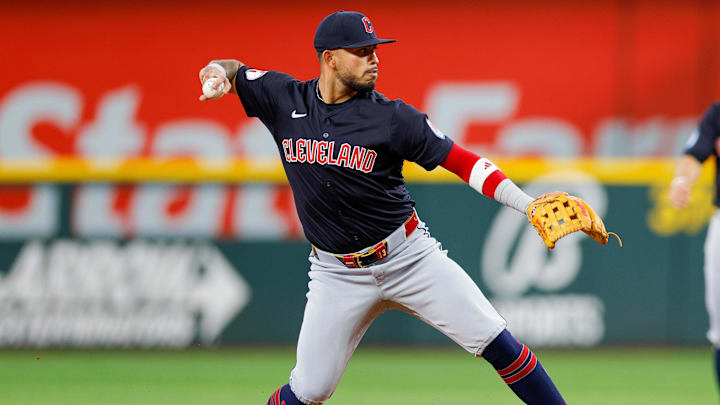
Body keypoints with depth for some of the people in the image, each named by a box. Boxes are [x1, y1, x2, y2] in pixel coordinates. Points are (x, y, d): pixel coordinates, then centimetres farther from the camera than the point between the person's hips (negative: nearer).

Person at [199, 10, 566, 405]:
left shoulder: (391, 117, -8)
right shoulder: (285, 99, -2)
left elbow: (461, 161, -7)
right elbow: (230, 72, 12)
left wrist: (529, 205, -18)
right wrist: (218, 73, -15)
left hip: (409, 255, -1)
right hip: (337, 274, 1)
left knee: (495, 341, -9)